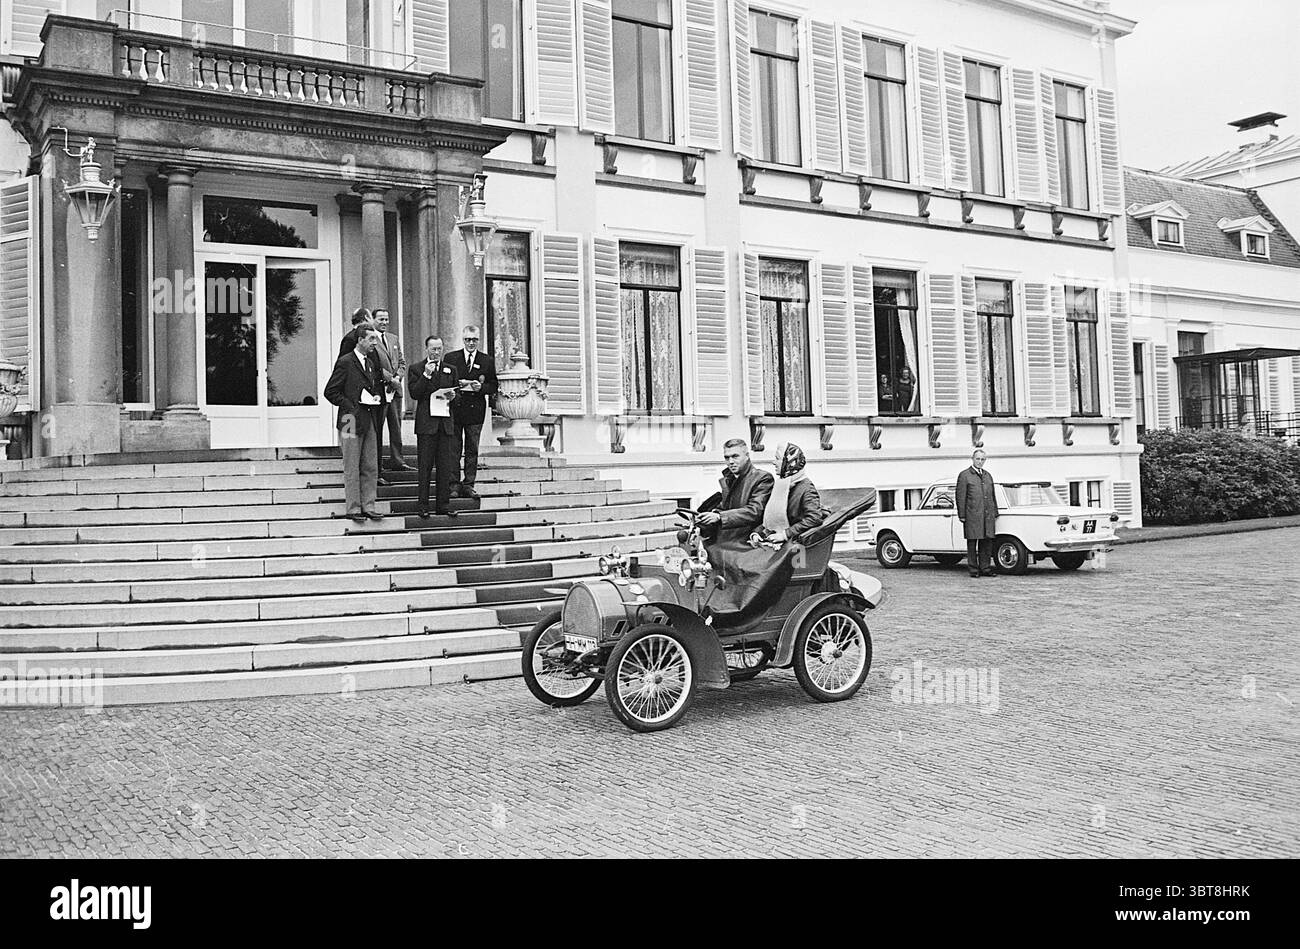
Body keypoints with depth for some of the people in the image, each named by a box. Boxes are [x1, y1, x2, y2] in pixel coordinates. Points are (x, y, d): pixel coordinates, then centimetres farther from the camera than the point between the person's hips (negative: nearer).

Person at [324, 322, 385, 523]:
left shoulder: (373, 362, 14)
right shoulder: (345, 362, -8)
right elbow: (330, 391, -8)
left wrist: (377, 396, 5)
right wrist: (350, 407, -13)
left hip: (370, 421, 7)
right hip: (352, 421, -7)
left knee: (370, 468, 8)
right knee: (352, 468, 1)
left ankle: (368, 506, 14)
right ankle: (353, 508, 6)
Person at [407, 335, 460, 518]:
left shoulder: (450, 370, 16)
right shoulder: (416, 369, 4)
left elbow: (457, 393, 20)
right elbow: (414, 393, -8)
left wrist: (452, 396, -3)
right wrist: (426, 375, -15)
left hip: (446, 422, 4)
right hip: (426, 422, -4)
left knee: (446, 466, 3)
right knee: (425, 466, -2)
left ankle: (443, 504, 9)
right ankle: (422, 505, 4)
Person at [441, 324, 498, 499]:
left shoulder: (487, 361, 9)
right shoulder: (450, 358, 7)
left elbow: (493, 386, 7)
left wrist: (481, 387, -11)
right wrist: (458, 384, -11)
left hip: (475, 411, 1)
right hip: (454, 409, -1)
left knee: (472, 450, 3)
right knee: (453, 449, 2)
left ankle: (468, 485, 8)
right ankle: (454, 484, 8)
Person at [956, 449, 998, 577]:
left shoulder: (988, 476, 18)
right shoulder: (964, 475, 0)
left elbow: (993, 496, 21)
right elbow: (960, 497, -4)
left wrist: (995, 513, 14)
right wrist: (962, 515, -9)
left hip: (988, 516, 5)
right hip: (972, 516, -5)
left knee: (987, 543, 7)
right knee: (972, 543, -1)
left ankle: (984, 568, 14)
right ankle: (974, 570, 4)